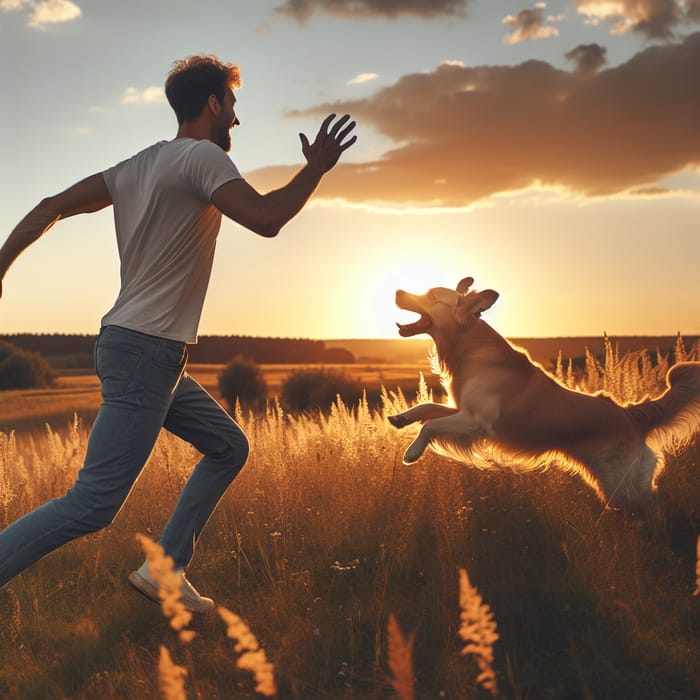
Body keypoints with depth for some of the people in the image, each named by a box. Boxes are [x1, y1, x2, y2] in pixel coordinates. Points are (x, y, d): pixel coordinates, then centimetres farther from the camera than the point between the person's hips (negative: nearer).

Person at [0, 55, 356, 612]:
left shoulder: (140, 164, 14)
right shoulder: (202, 156, -9)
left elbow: (51, 208, 12)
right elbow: (266, 220, -19)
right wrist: (317, 168, -5)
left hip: (156, 356, 10)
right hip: (146, 354, -10)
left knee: (229, 447, 18)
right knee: (92, 505, -12)